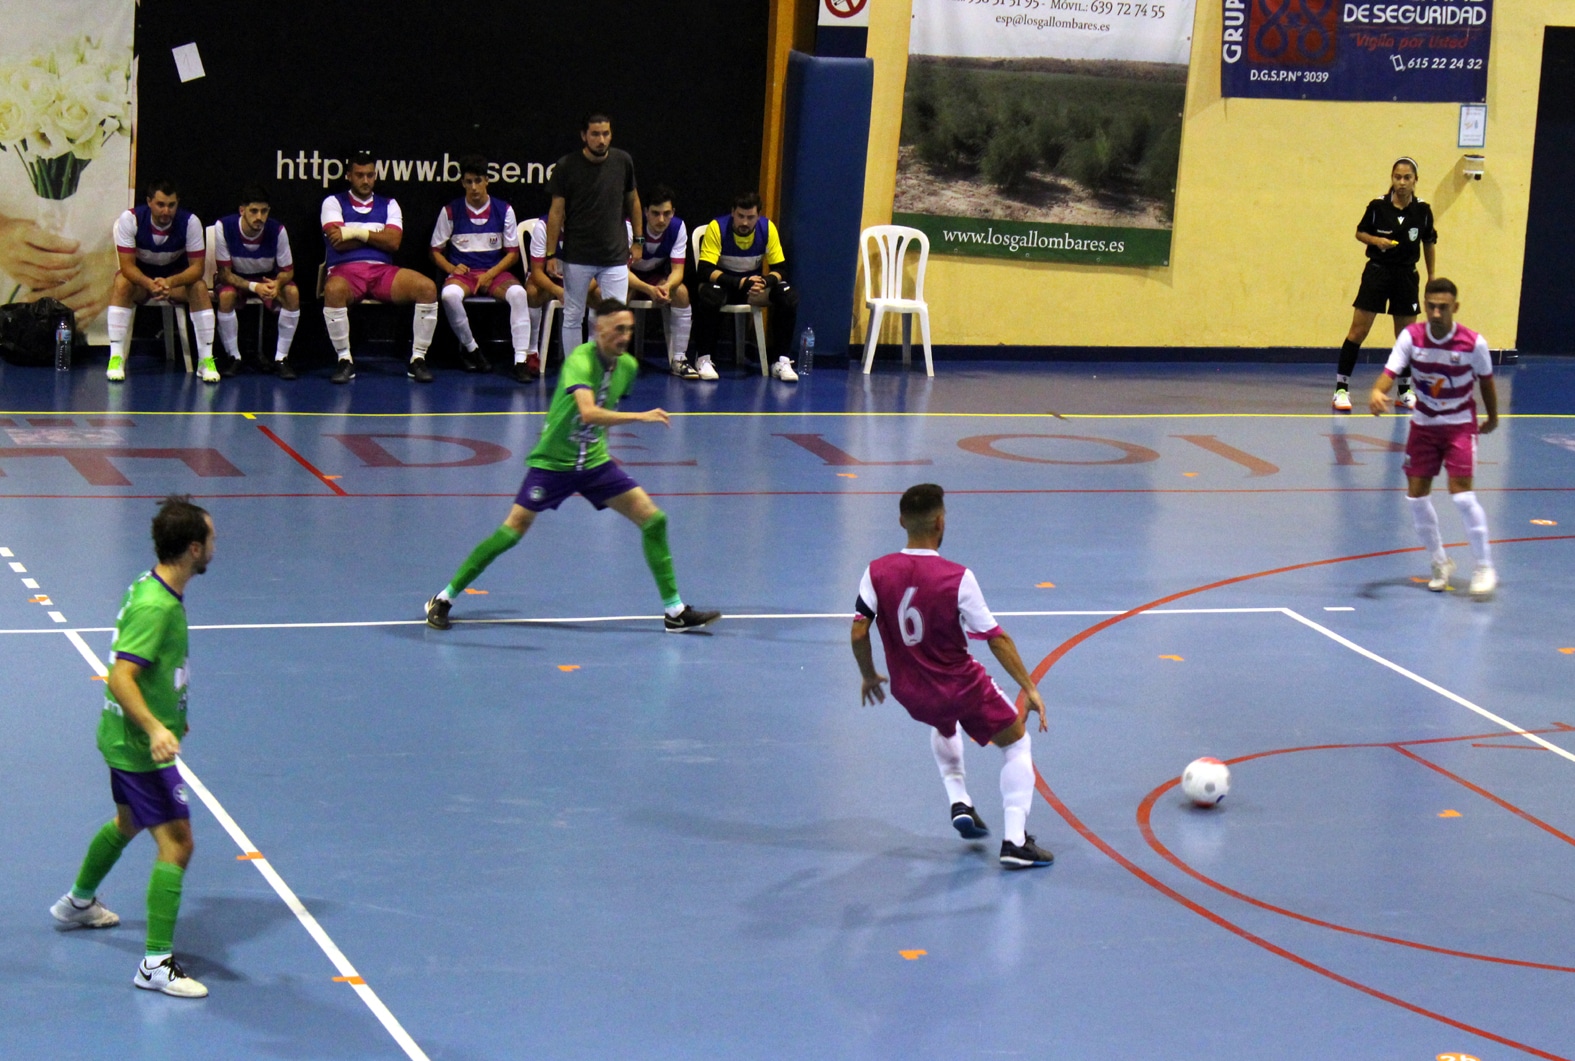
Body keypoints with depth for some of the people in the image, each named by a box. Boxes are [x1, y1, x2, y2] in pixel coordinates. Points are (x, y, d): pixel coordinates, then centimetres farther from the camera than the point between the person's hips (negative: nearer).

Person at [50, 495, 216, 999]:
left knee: (128, 822, 31)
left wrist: (172, 716, 32)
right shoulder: (154, 607, -26)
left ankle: (78, 902, 54)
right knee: (175, 842, -12)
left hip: (129, 740, 11)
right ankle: (156, 964, -12)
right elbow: (120, 679, -32)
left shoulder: (154, 591, 6)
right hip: (142, 747, -11)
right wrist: (154, 729, -43)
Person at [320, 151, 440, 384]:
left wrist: (358, 233, -5)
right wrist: (377, 236, 1)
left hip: (382, 269, 3)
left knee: (427, 287, -24)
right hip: (346, 270, -3)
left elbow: (393, 242, 2)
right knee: (333, 290, -41)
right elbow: (339, 242, -5)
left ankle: (418, 359, -15)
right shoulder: (334, 203, 12)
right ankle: (344, 360, -25)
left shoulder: (389, 205, 19)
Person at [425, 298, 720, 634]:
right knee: (512, 531, -11)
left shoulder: (628, 365, 0)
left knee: (654, 520, -3)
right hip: (553, 462, -6)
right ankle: (443, 600, 4)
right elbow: (588, 412, -40)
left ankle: (675, 612, 7)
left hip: (595, 462, 6)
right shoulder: (580, 359, -23)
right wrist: (639, 417, -45)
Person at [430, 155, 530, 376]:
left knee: (518, 293, -33)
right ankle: (470, 348, -13)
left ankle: (521, 359, -34)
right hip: (462, 273, 0)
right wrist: (451, 268, -11)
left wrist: (490, 274, -9)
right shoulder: (450, 211, 4)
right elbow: (435, 251, 10)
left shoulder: (503, 210, 5)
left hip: (494, 272, 0)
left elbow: (513, 253, 7)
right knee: (449, 295, -36)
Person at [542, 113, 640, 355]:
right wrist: (551, 254, -6)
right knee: (573, 317, 7)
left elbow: (632, 200, 13)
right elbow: (556, 212, -4)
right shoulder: (566, 166, -8)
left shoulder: (623, 162, -1)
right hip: (577, 257, -1)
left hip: (615, 256, 1)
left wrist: (638, 240, 13)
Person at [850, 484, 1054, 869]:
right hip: (962, 688, -5)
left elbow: (859, 634, -8)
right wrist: (1030, 689, -8)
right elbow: (996, 639, -17)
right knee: (1016, 743, 15)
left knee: (944, 726, 39)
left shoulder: (877, 573, -12)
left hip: (910, 692, 5)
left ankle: (959, 802, 25)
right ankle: (1015, 841, 4)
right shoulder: (957, 578, -22)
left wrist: (869, 676, 11)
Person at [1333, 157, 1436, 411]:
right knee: (1358, 331, -6)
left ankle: (1405, 391, 23)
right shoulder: (1378, 206, -9)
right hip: (1377, 272, -2)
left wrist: (1431, 276, 13)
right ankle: (1341, 389, -2)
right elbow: (1360, 232, 4)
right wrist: (1376, 240, -16)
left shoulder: (1422, 210, -3)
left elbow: (1428, 242, 10)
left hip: (1407, 276, 2)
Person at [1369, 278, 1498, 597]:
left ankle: (1484, 568, -2)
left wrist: (1492, 418, 15)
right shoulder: (1411, 337, -14)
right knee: (1416, 496, 2)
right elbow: (1390, 372, -24)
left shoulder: (1473, 343, -17)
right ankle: (1440, 562, 23)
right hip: (1423, 424, 3)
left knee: (1461, 493, -15)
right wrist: (1377, 392, -47)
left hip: (1460, 425, -3)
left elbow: (1486, 381, 1)